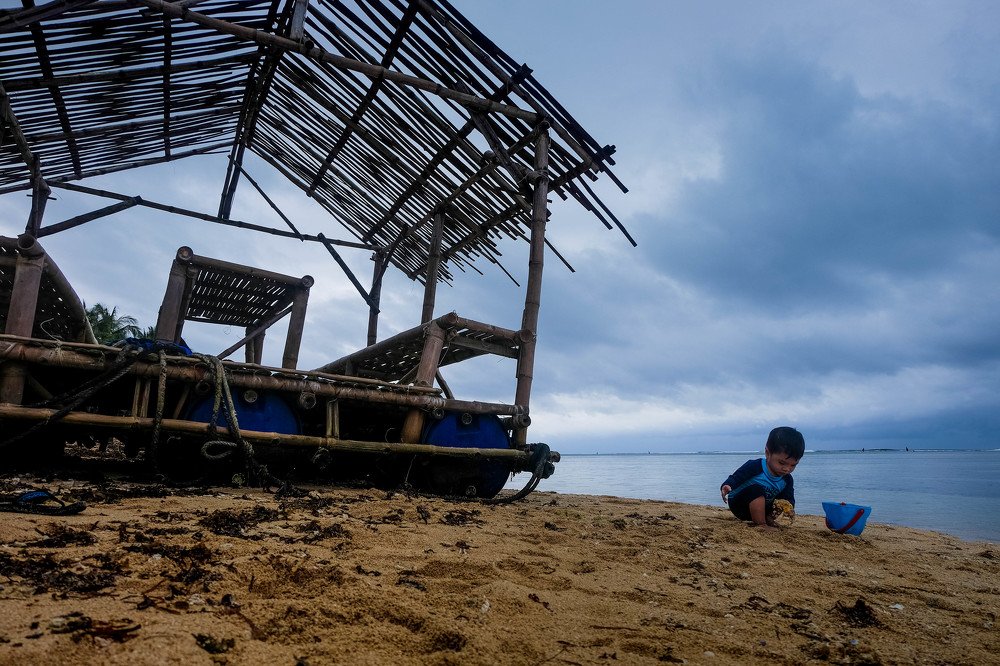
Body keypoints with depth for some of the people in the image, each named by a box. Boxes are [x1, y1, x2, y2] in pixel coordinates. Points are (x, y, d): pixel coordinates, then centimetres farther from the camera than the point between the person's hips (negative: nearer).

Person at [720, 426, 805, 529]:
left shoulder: (787, 480, -6)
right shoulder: (754, 466, -25)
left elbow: (788, 499, -4)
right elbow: (735, 479, -24)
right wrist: (727, 486, -46)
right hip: (738, 505, -7)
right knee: (756, 490, -32)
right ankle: (761, 525, -30)